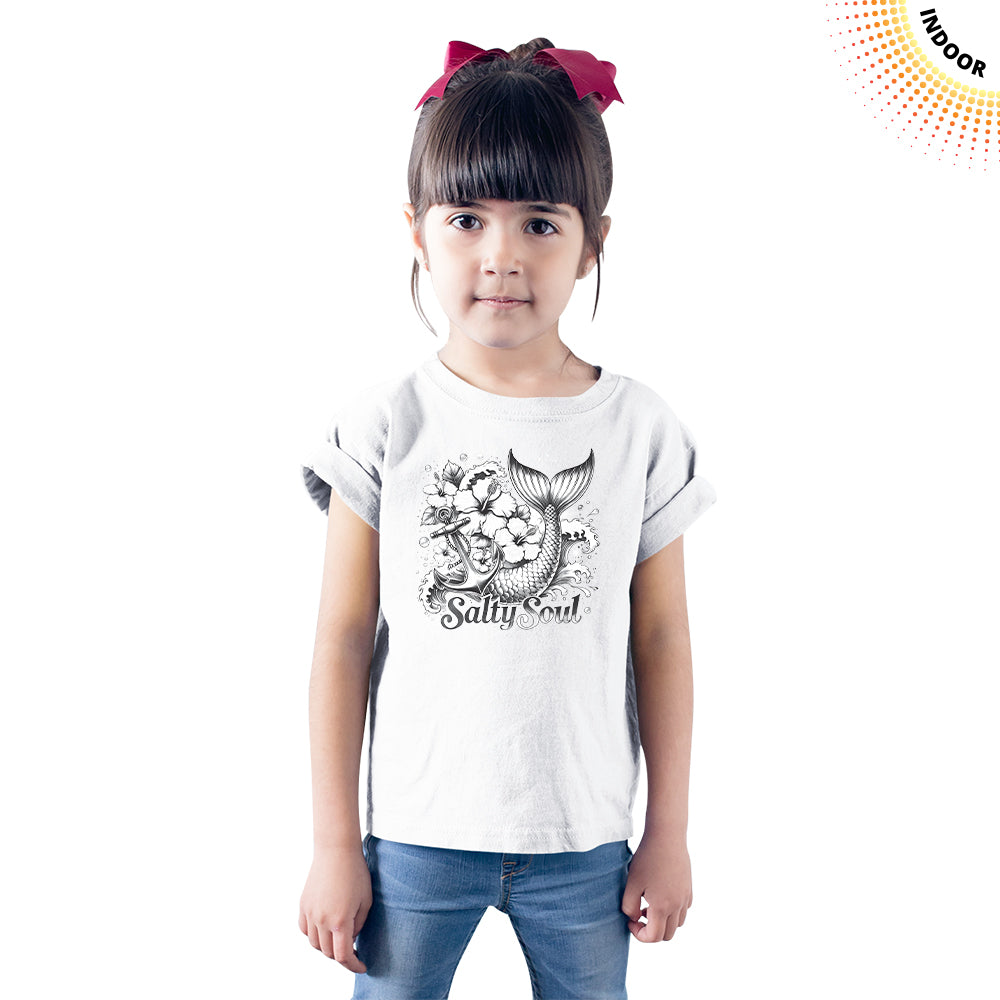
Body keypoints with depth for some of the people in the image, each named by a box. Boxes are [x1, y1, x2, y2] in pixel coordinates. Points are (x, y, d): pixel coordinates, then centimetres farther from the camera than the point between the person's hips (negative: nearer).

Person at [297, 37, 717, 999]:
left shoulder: (640, 430, -4)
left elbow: (662, 640, 1)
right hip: (415, 839, -1)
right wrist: (335, 846, -3)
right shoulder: (386, 427, -8)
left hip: (585, 844, 1)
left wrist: (668, 833, 4)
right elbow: (344, 640, -4)